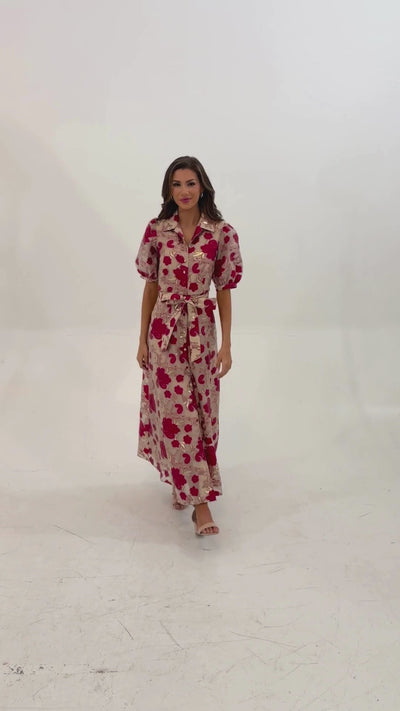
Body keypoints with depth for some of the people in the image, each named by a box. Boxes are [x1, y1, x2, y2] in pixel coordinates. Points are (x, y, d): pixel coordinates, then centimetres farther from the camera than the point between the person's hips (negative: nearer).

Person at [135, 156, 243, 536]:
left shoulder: (222, 233, -4)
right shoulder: (157, 230, -1)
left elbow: (224, 290, -1)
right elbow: (151, 286, 4)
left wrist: (226, 344, -3)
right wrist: (143, 339, 5)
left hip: (201, 331, 0)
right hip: (164, 330, 0)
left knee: (201, 410, 7)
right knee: (174, 412, 0)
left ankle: (189, 484, 26)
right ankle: (200, 498, 14)